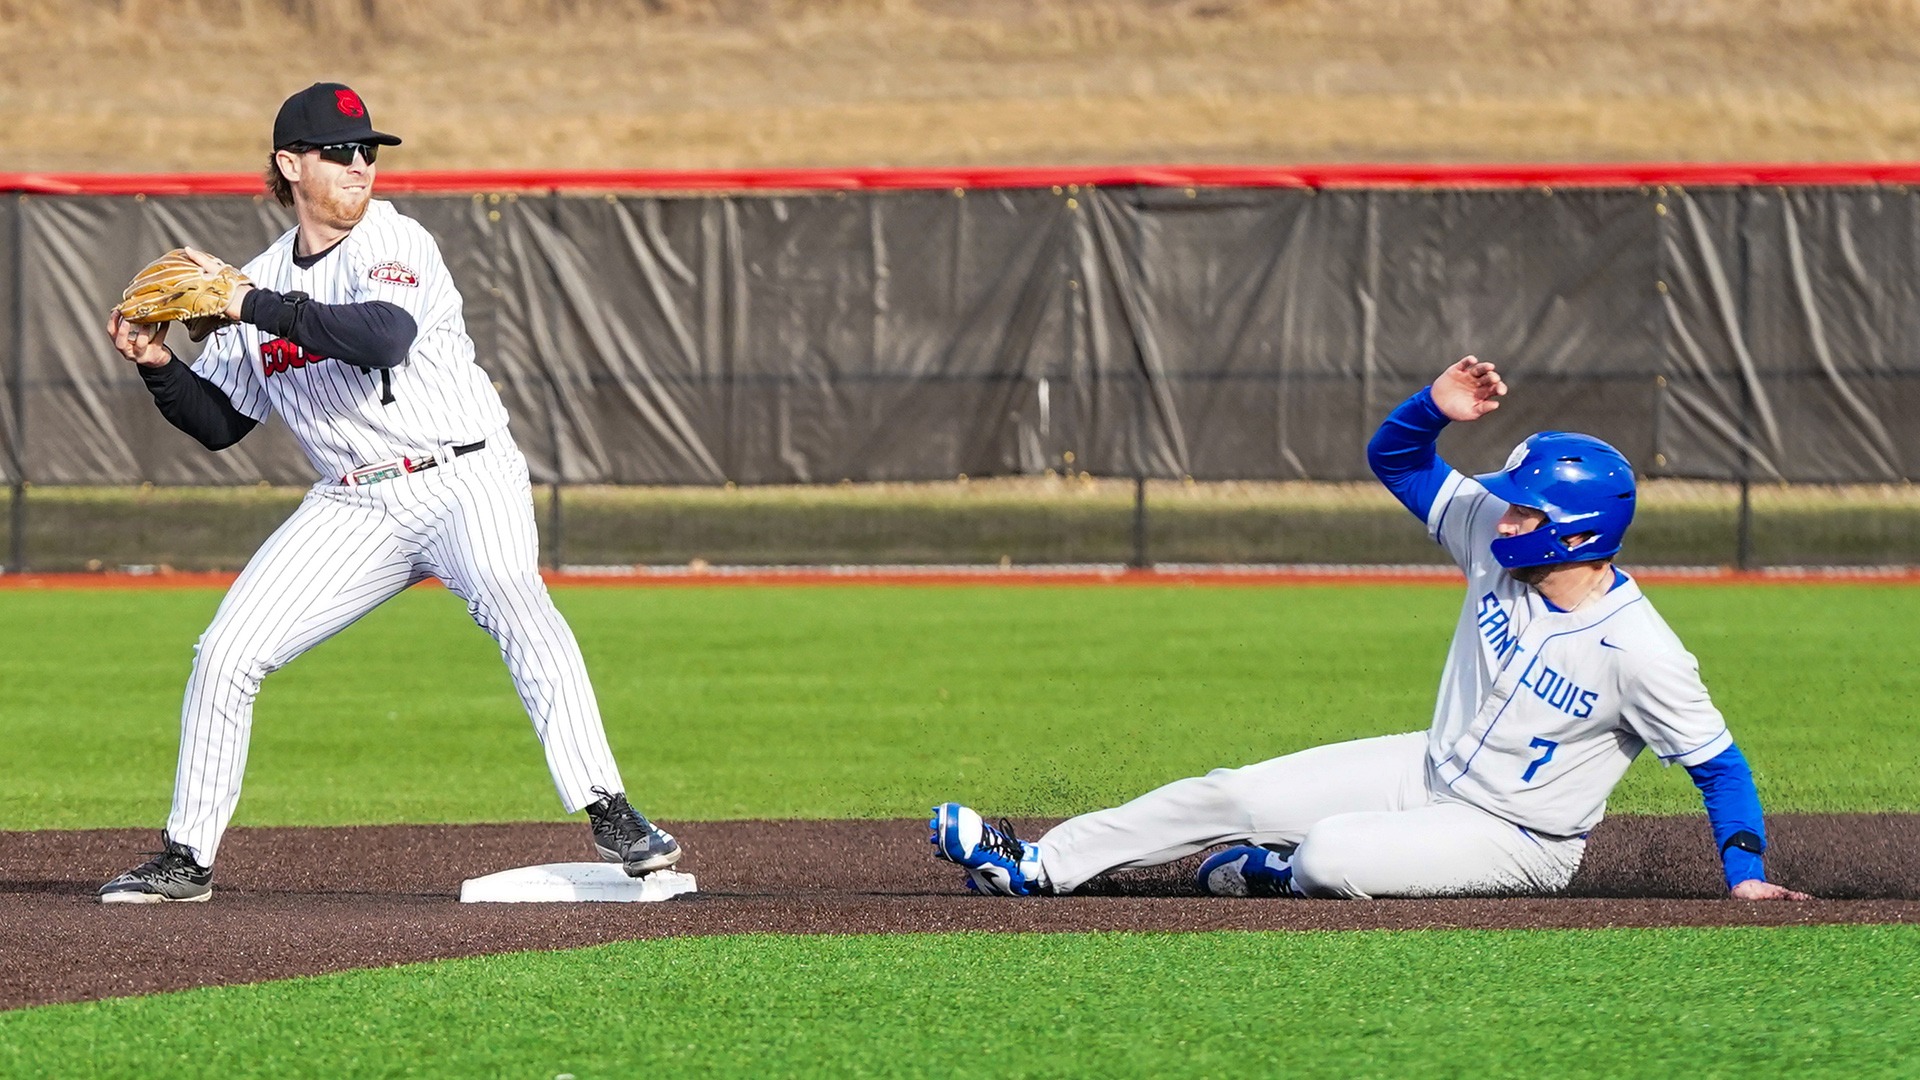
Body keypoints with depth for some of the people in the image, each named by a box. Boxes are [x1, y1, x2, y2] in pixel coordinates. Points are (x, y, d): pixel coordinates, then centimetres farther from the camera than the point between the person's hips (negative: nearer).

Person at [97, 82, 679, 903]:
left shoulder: (395, 244, -7)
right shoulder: (263, 282, 10)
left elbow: (383, 337, -29)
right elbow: (218, 422, 14)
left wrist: (253, 307, -27)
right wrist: (160, 369, -4)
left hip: (464, 481, -5)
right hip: (353, 510, 5)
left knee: (512, 602, -33)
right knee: (226, 651, -2)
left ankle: (608, 813, -37)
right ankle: (187, 857, 13)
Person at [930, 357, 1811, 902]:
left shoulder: (1638, 652, -27)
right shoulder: (1498, 539, -7)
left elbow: (1717, 763, -19)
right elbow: (1395, 459, 2)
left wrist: (1744, 874, -28)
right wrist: (1435, 407, -19)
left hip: (1519, 841, -7)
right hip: (1432, 770, 7)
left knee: (1330, 855, -29)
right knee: (1227, 797, 1)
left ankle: (1278, 873, 8)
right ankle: (1036, 868, 9)